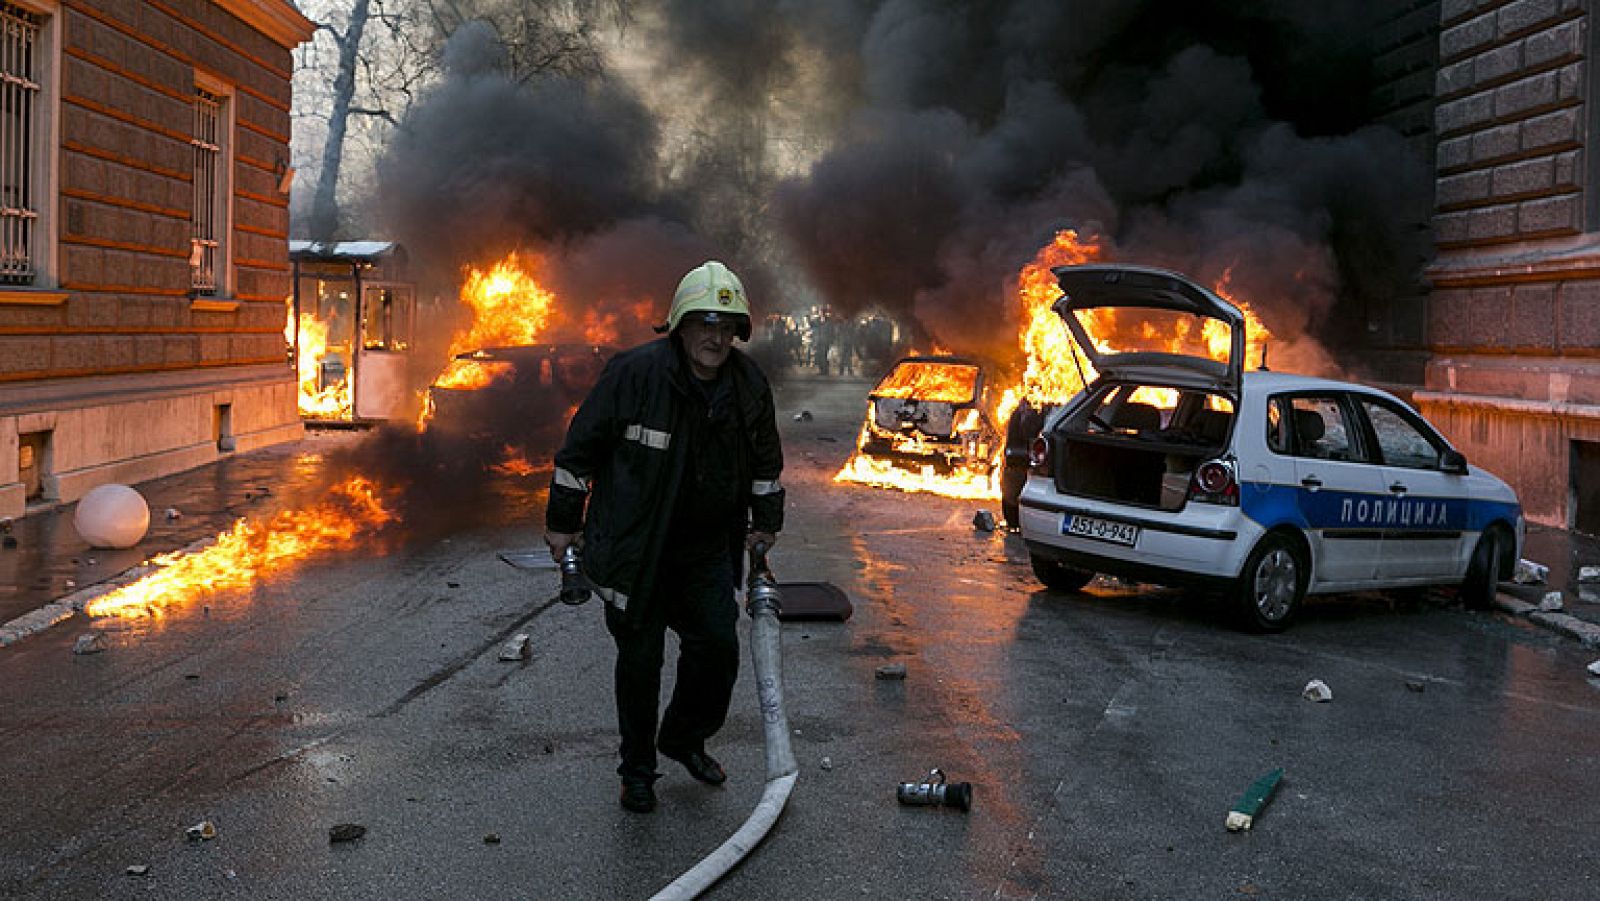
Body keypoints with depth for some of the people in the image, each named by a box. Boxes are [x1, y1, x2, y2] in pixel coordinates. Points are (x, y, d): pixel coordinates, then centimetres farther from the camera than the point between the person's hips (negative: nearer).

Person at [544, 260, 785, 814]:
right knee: (640, 658, 3)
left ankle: (685, 738, 30)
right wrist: (563, 522, -5)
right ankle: (637, 769, 23)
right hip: (632, 544, -4)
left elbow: (765, 459, 16)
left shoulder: (749, 384, -2)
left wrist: (767, 519, 19)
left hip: (708, 547, 4)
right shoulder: (635, 372, -18)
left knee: (718, 645, 3)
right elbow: (581, 446, -9)